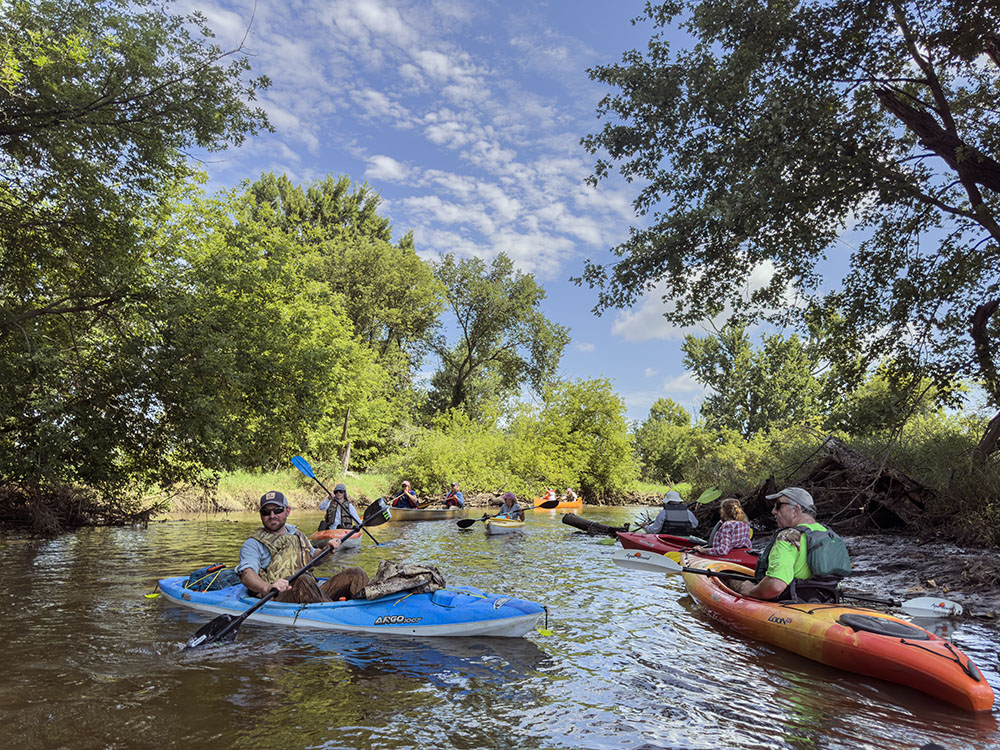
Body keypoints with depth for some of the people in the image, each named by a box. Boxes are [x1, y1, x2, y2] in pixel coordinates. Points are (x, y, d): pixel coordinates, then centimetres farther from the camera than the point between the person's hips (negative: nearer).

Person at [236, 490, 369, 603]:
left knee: (355, 574, -14)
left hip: (315, 592, 6)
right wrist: (268, 588, -34)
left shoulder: (296, 533, 28)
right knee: (303, 580, -39)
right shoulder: (254, 544, 7)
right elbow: (247, 574, -12)